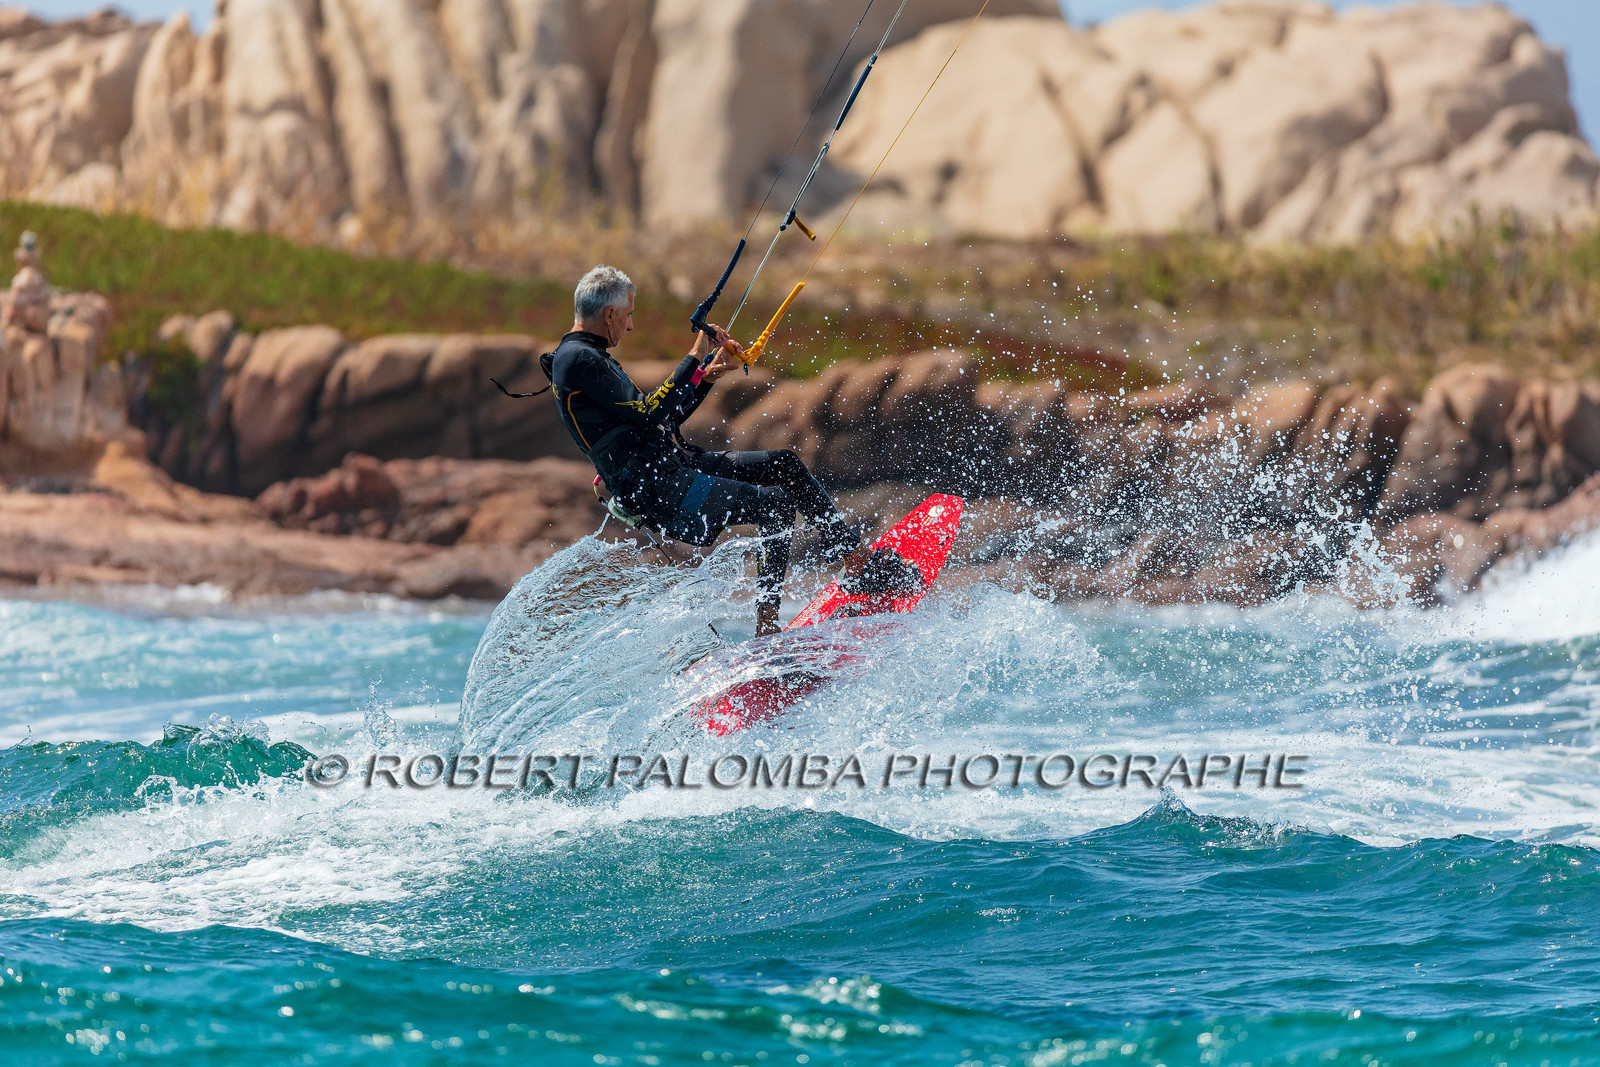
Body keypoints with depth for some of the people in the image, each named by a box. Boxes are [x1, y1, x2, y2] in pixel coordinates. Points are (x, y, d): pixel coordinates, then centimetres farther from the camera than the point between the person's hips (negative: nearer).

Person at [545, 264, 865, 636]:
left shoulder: (591, 358, 21)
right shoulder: (578, 360, -13)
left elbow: (662, 420, 25)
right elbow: (647, 414, -21)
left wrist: (707, 376, 16)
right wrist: (695, 358, -15)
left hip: (675, 463, 10)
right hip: (651, 487, -10)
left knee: (785, 464, 10)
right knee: (778, 505, -17)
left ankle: (850, 550, 20)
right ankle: (766, 626, -19)